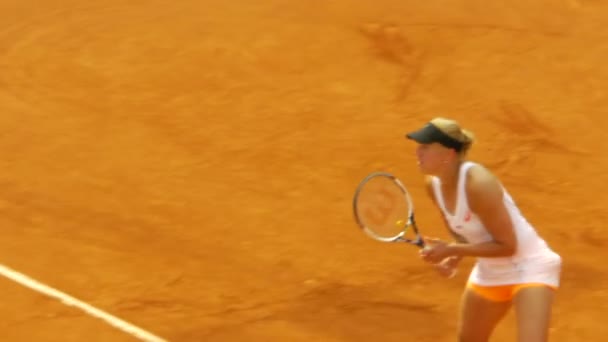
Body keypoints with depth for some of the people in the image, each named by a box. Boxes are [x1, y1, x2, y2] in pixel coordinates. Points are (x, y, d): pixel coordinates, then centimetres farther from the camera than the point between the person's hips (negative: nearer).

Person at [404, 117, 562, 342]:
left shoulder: (478, 184, -31)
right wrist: (453, 258, -12)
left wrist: (451, 250, -27)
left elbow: (507, 246, -25)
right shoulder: (433, 184, -6)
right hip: (489, 273, 9)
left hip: (529, 267, -9)